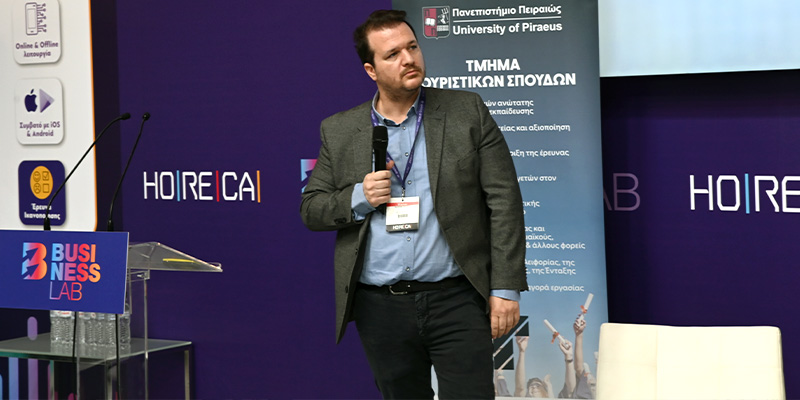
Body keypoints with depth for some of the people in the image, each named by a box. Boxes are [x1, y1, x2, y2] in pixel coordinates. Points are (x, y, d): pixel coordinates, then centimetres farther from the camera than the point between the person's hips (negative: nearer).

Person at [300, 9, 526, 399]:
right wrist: (359, 198, -11)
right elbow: (311, 210, 10)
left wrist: (506, 289, -7)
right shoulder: (339, 131, 9)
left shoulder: (468, 112, 3)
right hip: (380, 307, 2)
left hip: (456, 299, -2)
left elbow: (503, 201, -1)